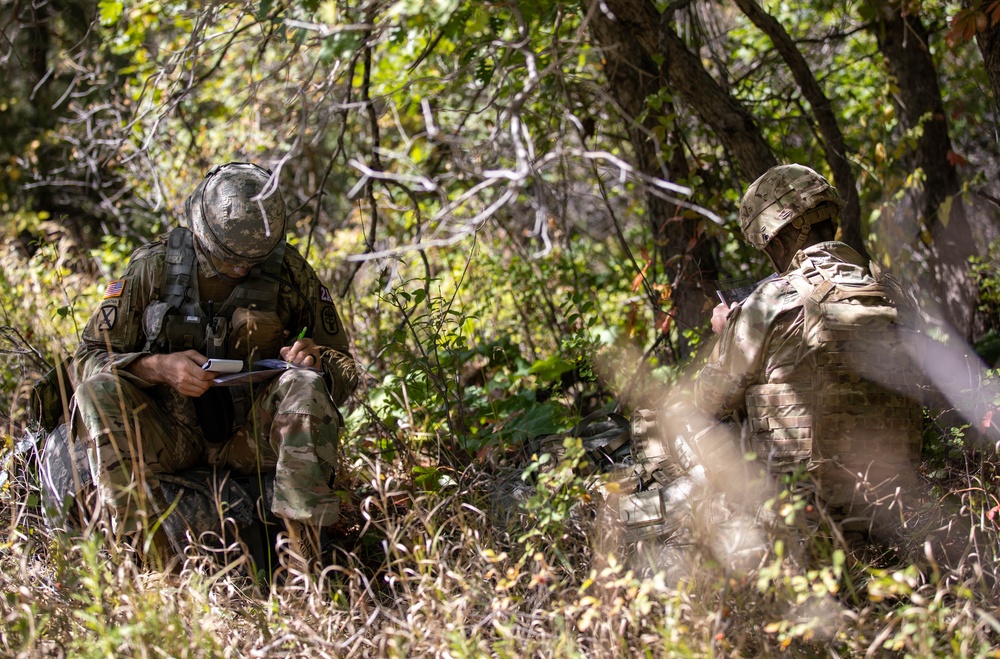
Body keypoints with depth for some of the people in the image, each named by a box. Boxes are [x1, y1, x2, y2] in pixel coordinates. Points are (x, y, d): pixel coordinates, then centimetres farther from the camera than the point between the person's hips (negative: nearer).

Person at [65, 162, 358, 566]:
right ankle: (155, 553, -39)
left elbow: (345, 372, 7)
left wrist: (316, 359, -19)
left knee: (305, 385, -28)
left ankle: (302, 547, -35)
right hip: (168, 436, 0)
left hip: (250, 435, 0)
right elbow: (88, 358, -3)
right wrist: (159, 366, -22)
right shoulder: (154, 267, -4)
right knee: (100, 389, -28)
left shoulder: (289, 271, -1)